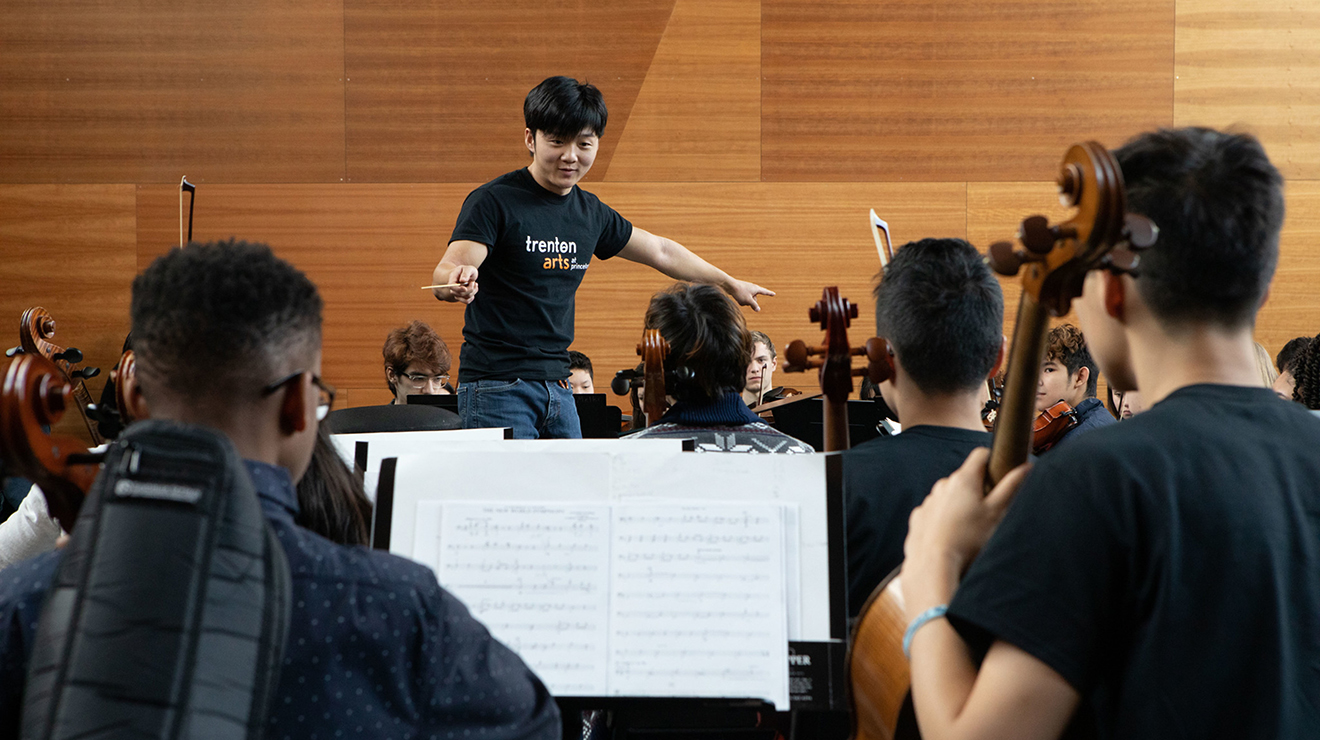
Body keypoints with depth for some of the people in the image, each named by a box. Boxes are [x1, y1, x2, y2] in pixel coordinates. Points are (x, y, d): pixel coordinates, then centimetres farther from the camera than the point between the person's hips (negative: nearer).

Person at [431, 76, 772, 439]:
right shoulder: (494, 201, -9)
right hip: (497, 388, -6)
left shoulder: (591, 213, 10)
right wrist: (457, 282, -44)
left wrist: (730, 284, 33)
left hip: (558, 387, 7)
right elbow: (443, 274, -20)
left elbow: (660, 251, 25)